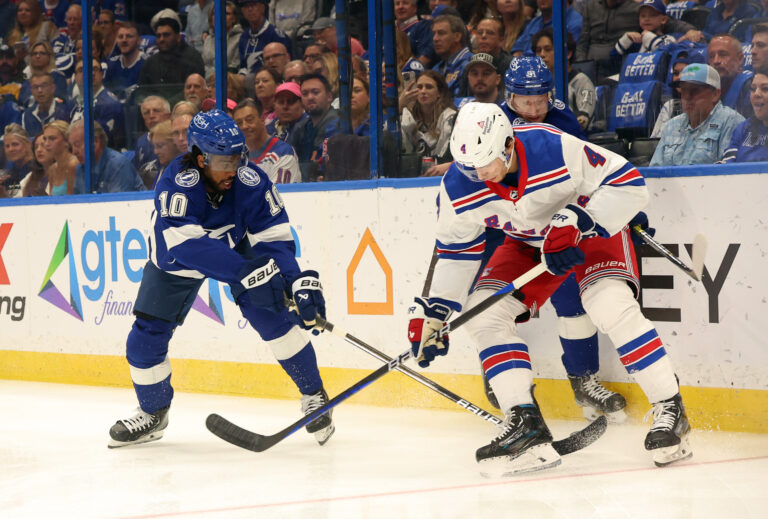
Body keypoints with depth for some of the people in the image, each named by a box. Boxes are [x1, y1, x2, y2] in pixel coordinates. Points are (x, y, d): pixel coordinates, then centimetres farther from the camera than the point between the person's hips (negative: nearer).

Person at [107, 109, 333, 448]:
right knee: (146, 337, -4)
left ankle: (314, 395, -2)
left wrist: (300, 281, -41)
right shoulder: (176, 182, -37)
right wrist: (242, 270, -57)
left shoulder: (250, 182, -30)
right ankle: (153, 414, 22)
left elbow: (274, 238, -25)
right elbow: (187, 245, -47)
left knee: (271, 315, -19)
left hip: (235, 246, 1)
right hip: (177, 259, -1)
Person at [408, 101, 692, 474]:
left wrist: (576, 222, -37)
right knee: (482, 313, -13)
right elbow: (455, 249, -3)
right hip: (528, 242, 5)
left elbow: (629, 183, -28)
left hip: (594, 227, -5)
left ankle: (670, 411, -18)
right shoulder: (458, 187, -19)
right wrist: (433, 312, -6)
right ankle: (524, 424, -12)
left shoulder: (557, 149, -35)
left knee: (610, 305, -30)